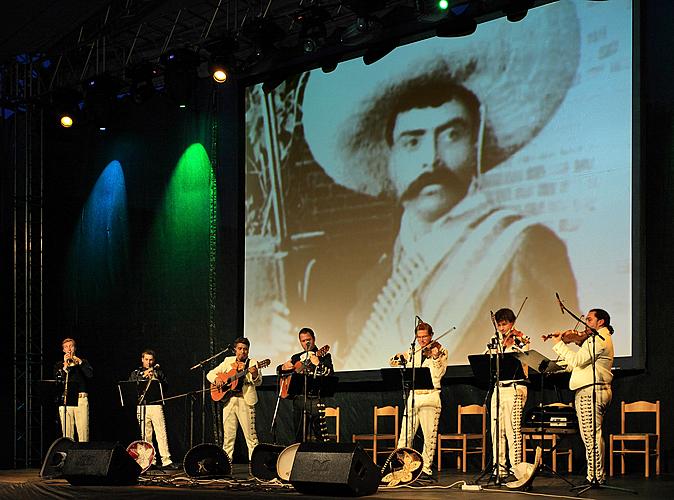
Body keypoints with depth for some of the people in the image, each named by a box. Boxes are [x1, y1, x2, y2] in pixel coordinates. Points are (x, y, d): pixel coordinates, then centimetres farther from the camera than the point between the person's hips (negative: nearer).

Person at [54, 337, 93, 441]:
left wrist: (79, 362, -4)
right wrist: (65, 365, -4)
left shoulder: (82, 362, 17)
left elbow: (90, 375, -1)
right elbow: (57, 380, 1)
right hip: (65, 401, 1)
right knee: (67, 433, -4)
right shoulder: (59, 365, 18)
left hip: (81, 399, -1)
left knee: (83, 431, -10)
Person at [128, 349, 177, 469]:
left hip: (156, 405, -1)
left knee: (161, 433, -9)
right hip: (142, 406, 1)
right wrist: (143, 376, -8)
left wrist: (156, 379, -9)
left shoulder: (158, 371, 16)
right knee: (146, 435, 0)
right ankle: (150, 461, 5)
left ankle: (166, 460, -12)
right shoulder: (136, 373, 16)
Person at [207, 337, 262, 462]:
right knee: (228, 434, 5)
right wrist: (217, 379, -7)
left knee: (250, 433, -7)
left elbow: (258, 382, -8)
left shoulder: (252, 363, 5)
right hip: (228, 400, 3)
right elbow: (210, 374, 16)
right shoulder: (228, 361, 14)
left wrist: (255, 375, -31)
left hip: (245, 400, -3)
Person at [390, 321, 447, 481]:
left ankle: (426, 469, 2)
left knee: (429, 436, -4)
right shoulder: (412, 353, 17)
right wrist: (399, 357, -3)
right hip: (412, 397, 4)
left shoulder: (441, 351, 4)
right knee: (405, 436, -1)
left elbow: (438, 374, -8)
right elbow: (392, 362, 18)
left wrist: (435, 357, -23)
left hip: (430, 396, -4)